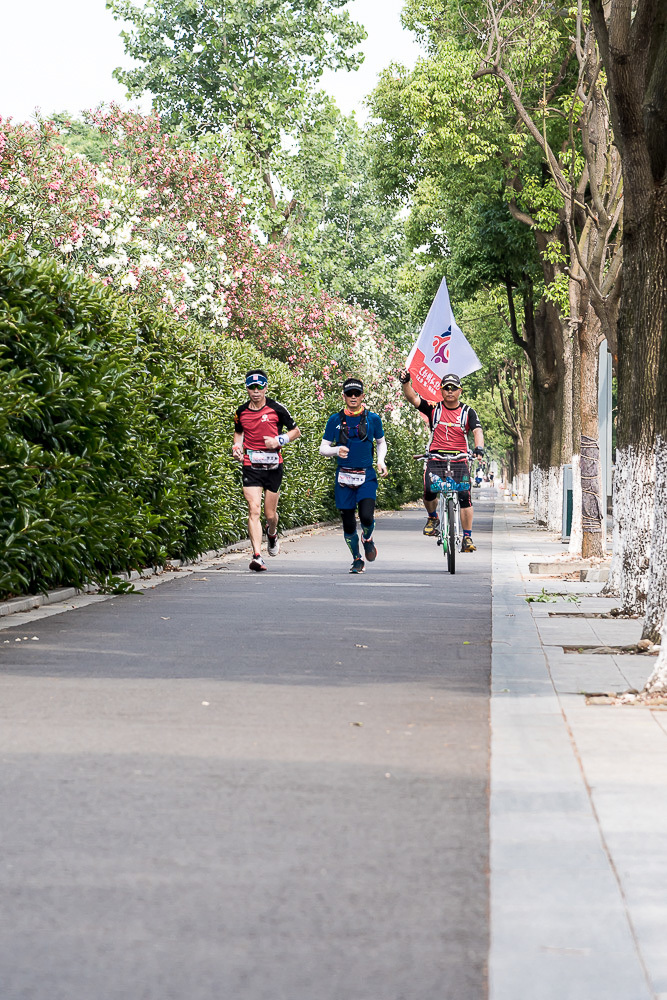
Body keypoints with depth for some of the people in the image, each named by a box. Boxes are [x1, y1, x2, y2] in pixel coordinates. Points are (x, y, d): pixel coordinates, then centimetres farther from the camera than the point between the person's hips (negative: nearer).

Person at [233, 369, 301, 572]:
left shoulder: (277, 409, -4)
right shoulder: (241, 412, 5)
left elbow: (295, 431, 5)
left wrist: (279, 441, -11)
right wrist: (236, 447, 2)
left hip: (273, 467, -1)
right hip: (251, 467, 1)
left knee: (270, 514, 7)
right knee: (254, 511, -13)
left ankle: (272, 533, 44)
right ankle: (257, 556, -17)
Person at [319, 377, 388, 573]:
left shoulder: (372, 418, 3)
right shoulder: (335, 420, 3)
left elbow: (381, 442, 19)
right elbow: (323, 448, 6)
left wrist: (381, 461, 1)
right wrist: (337, 451, -15)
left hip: (366, 476, -1)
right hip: (344, 476, 1)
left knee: (366, 516, -19)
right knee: (348, 522, 2)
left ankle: (367, 539, 16)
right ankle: (357, 559, 23)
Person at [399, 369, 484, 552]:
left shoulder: (468, 412, 5)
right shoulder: (434, 409, 5)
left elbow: (477, 431, -9)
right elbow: (412, 398, -6)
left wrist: (479, 448, -29)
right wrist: (406, 382, -24)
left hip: (459, 461, 0)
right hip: (436, 459, 0)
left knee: (464, 497, -11)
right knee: (429, 491, -19)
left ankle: (467, 538, -5)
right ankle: (432, 518, 14)